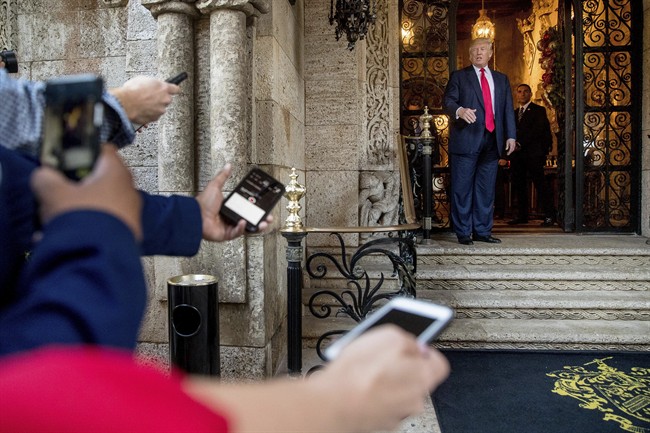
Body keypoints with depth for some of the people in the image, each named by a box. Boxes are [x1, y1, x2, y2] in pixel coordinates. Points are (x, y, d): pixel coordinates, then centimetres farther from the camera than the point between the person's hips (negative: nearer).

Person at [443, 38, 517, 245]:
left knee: (486, 189, 6)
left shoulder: (501, 79, 20)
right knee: (462, 188, -3)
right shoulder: (459, 76, 9)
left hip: (492, 140, 4)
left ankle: (482, 230, 13)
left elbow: (508, 109, 17)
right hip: (466, 140, -4)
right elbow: (447, 100, -3)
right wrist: (460, 110, -25)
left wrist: (511, 135, 6)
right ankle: (463, 232, 4)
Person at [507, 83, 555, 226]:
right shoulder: (514, 113, 21)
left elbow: (537, 130, -9)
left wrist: (520, 144, -15)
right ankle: (522, 216, 11)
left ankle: (549, 216, -5)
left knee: (540, 185, -8)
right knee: (519, 186, 5)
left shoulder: (539, 110, 3)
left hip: (533, 154, -6)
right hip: (517, 155, 6)